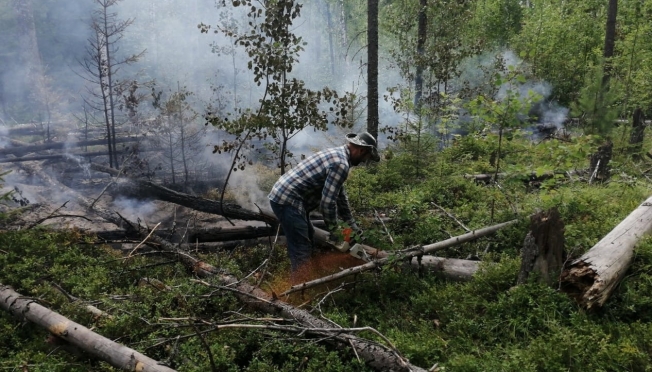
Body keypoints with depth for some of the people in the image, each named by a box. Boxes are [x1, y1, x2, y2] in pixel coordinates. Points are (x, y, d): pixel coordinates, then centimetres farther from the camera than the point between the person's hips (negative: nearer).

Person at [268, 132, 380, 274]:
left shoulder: (337, 154, 16)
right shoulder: (341, 164, -16)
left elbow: (340, 194, 23)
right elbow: (328, 201, -18)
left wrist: (352, 224, 25)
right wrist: (333, 229, -2)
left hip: (284, 195, 11)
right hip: (288, 200, -11)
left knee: (309, 238, 21)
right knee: (302, 251, -7)